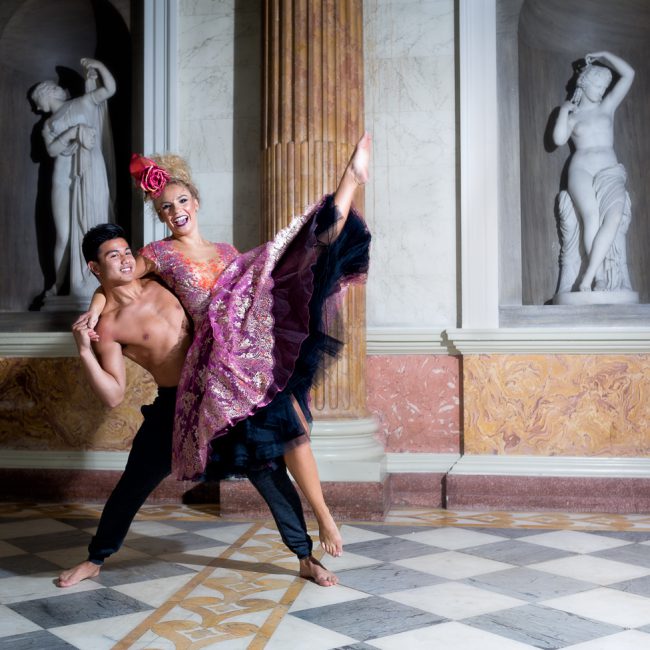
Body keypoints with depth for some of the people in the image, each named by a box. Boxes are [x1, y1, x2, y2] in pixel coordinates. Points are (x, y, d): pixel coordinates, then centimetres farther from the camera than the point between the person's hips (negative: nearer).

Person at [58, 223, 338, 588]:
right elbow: (114, 396, -14)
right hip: (173, 407, -3)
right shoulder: (107, 326, -8)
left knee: (269, 470, -2)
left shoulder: (159, 283, 8)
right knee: (132, 486, 8)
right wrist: (84, 352, -22)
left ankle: (306, 558, 9)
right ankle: (95, 560, 33)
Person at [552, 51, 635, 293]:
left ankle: (587, 279, -38)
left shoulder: (607, 106, 23)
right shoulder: (572, 116, 17)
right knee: (591, 216, -32)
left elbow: (628, 74, 19)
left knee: (614, 216, -31)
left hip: (610, 172, 1)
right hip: (581, 170, -1)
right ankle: (600, 280, -35)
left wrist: (605, 55, 22)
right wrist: (564, 110, 4)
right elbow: (559, 139, -1)